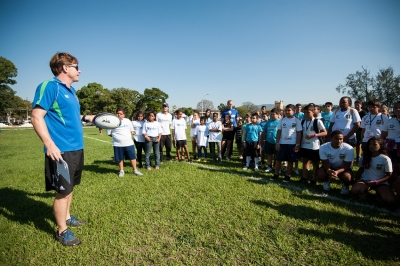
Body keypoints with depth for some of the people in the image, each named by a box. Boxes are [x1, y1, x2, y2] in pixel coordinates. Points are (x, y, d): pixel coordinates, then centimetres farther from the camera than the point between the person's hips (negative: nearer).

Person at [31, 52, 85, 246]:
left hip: (76, 148, 9)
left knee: (70, 187, 21)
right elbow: (36, 117, -17)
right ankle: (62, 231, 19)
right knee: (63, 190, 2)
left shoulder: (71, 91, 14)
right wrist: (50, 144, -25)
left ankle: (67, 217, 39)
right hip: (62, 150, -9)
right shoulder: (49, 86, -12)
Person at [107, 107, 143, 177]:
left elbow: (132, 131, 15)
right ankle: (121, 171, 27)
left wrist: (131, 133, -4)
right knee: (120, 158, 9)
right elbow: (109, 133, 3)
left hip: (129, 143, 1)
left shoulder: (128, 121, 5)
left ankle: (135, 170, 19)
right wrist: (117, 136, -3)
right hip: (118, 144, -1)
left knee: (132, 157, 6)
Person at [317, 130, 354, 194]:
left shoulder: (349, 149, -27)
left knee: (347, 178, -32)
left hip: (343, 168, -1)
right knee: (320, 174, -27)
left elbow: (346, 165, -21)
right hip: (329, 167, 1)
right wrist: (329, 171, -40)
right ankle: (327, 181, 13)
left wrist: (337, 172, -41)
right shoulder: (323, 147, -24)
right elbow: (325, 163, -17)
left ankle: (345, 185, 8)